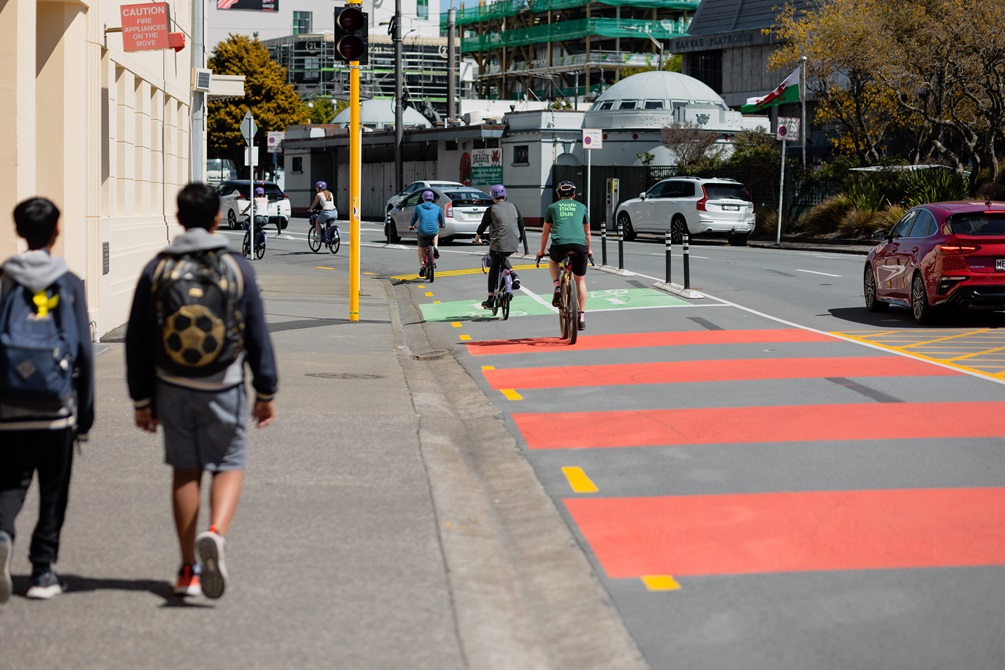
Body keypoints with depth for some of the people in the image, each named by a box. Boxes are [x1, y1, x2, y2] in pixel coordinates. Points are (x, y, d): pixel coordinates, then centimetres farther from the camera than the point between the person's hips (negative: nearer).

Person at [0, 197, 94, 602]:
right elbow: (84, 352, -4)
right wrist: (85, 414, 4)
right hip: (57, 409, -1)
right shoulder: (69, 283, -3)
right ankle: (42, 572, 12)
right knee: (53, 492, 11)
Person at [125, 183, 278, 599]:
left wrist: (141, 399, 10)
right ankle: (216, 533, -20)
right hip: (224, 388, -2)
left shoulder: (157, 269, -1)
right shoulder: (238, 268, -4)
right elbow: (257, 335, -1)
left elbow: (137, 341, 2)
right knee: (229, 466, 9)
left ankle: (188, 571, 15)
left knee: (185, 471, 12)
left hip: (172, 388, 2)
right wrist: (266, 392, 7)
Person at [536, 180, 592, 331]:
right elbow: (587, 232, 30)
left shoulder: (553, 207, 19)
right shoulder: (581, 207, 22)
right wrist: (589, 250, 45)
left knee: (553, 261, 34)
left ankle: (557, 287, 8)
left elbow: (545, 232, 25)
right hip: (580, 245, 1)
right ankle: (582, 316, 12)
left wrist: (541, 251, 39)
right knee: (580, 281, 16)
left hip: (559, 244, -1)